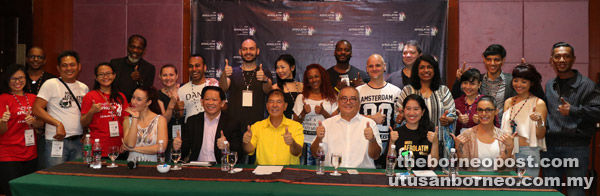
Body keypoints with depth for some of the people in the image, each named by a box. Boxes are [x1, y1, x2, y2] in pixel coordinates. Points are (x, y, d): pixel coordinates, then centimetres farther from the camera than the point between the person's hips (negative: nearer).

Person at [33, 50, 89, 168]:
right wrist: (58, 124, -18)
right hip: (56, 141, -4)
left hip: (78, 142, 4)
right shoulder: (51, 84, -2)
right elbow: (36, 109, -9)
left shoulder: (84, 88, 13)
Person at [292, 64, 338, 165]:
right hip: (306, 141, 0)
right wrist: (303, 113, -10)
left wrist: (323, 112, -13)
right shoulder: (301, 97, 8)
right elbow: (295, 123, 7)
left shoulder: (332, 97, 8)